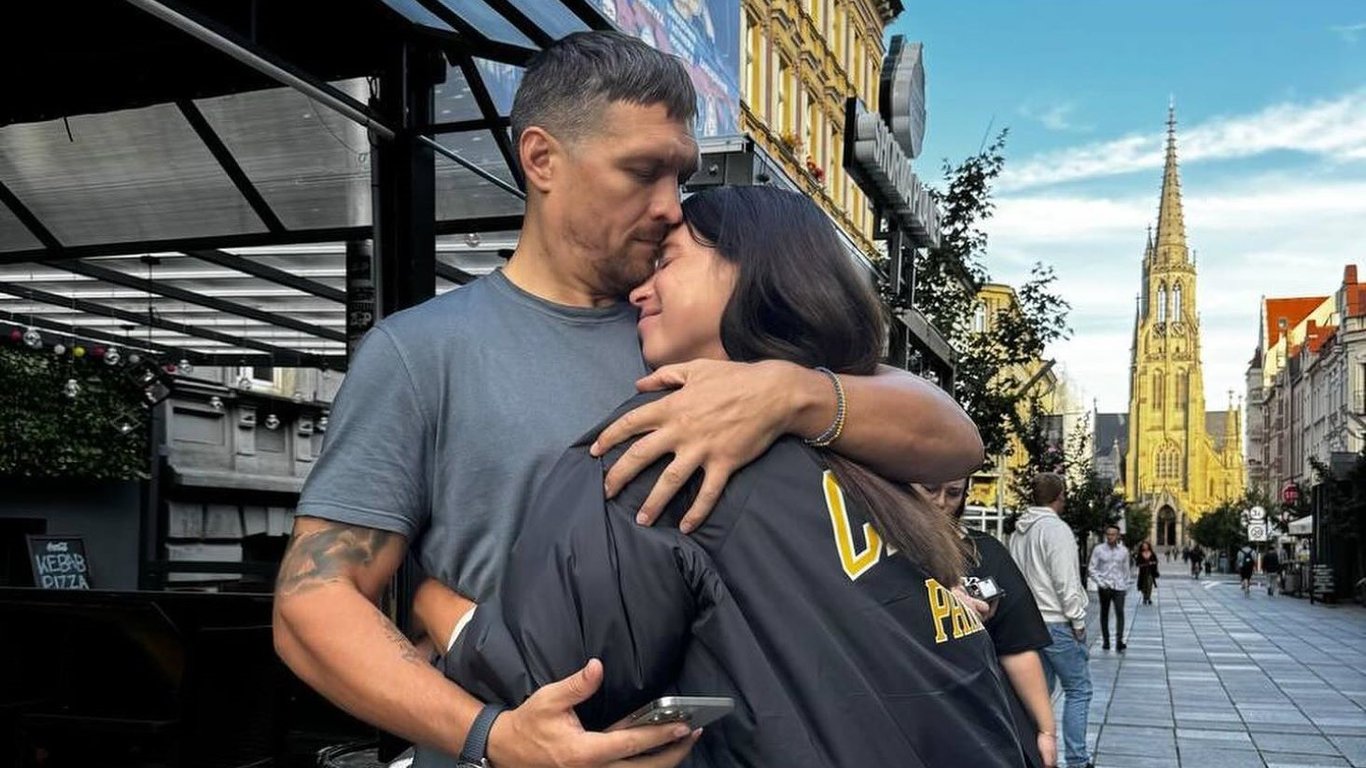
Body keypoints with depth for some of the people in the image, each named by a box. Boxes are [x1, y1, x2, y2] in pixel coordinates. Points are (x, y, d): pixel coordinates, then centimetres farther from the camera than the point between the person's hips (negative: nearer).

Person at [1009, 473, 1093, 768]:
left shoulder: (1019, 531, 10)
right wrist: (1078, 621, -9)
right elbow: (1066, 582, -17)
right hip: (1056, 622, -8)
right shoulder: (1056, 529, -15)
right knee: (1078, 690, 1)